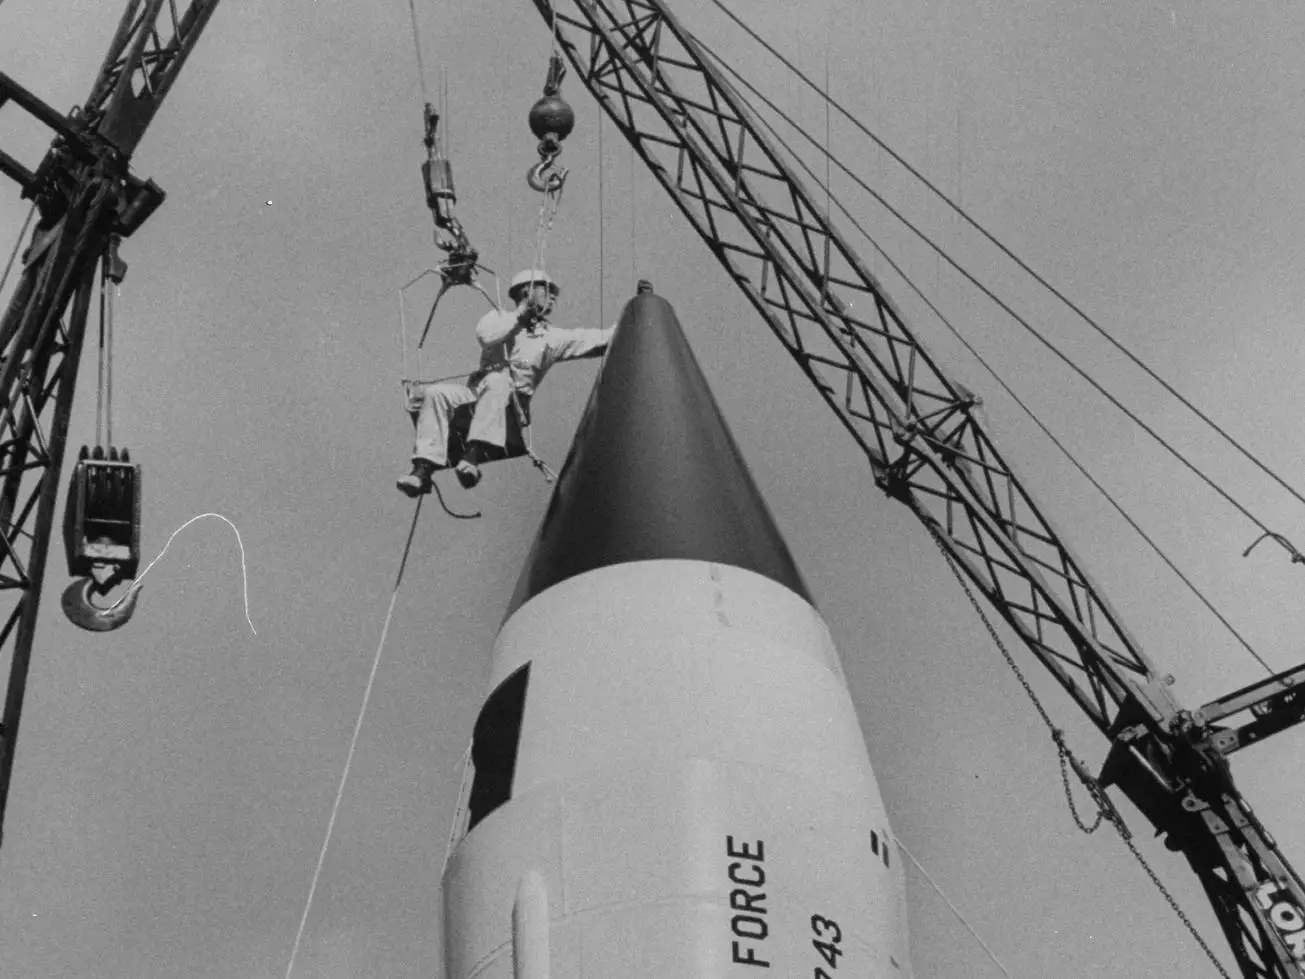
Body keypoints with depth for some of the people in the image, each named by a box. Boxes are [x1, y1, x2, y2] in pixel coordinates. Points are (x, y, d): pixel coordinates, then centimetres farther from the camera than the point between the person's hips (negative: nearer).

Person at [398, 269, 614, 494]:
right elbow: (486, 336, -4)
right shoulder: (499, 317, 19)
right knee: (436, 393, -26)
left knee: (497, 381, -35)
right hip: (476, 391, 1)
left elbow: (595, 340, 9)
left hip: (512, 401, -1)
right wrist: (520, 315, 2)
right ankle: (424, 468, -36)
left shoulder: (551, 337, 18)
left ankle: (473, 456, -47)